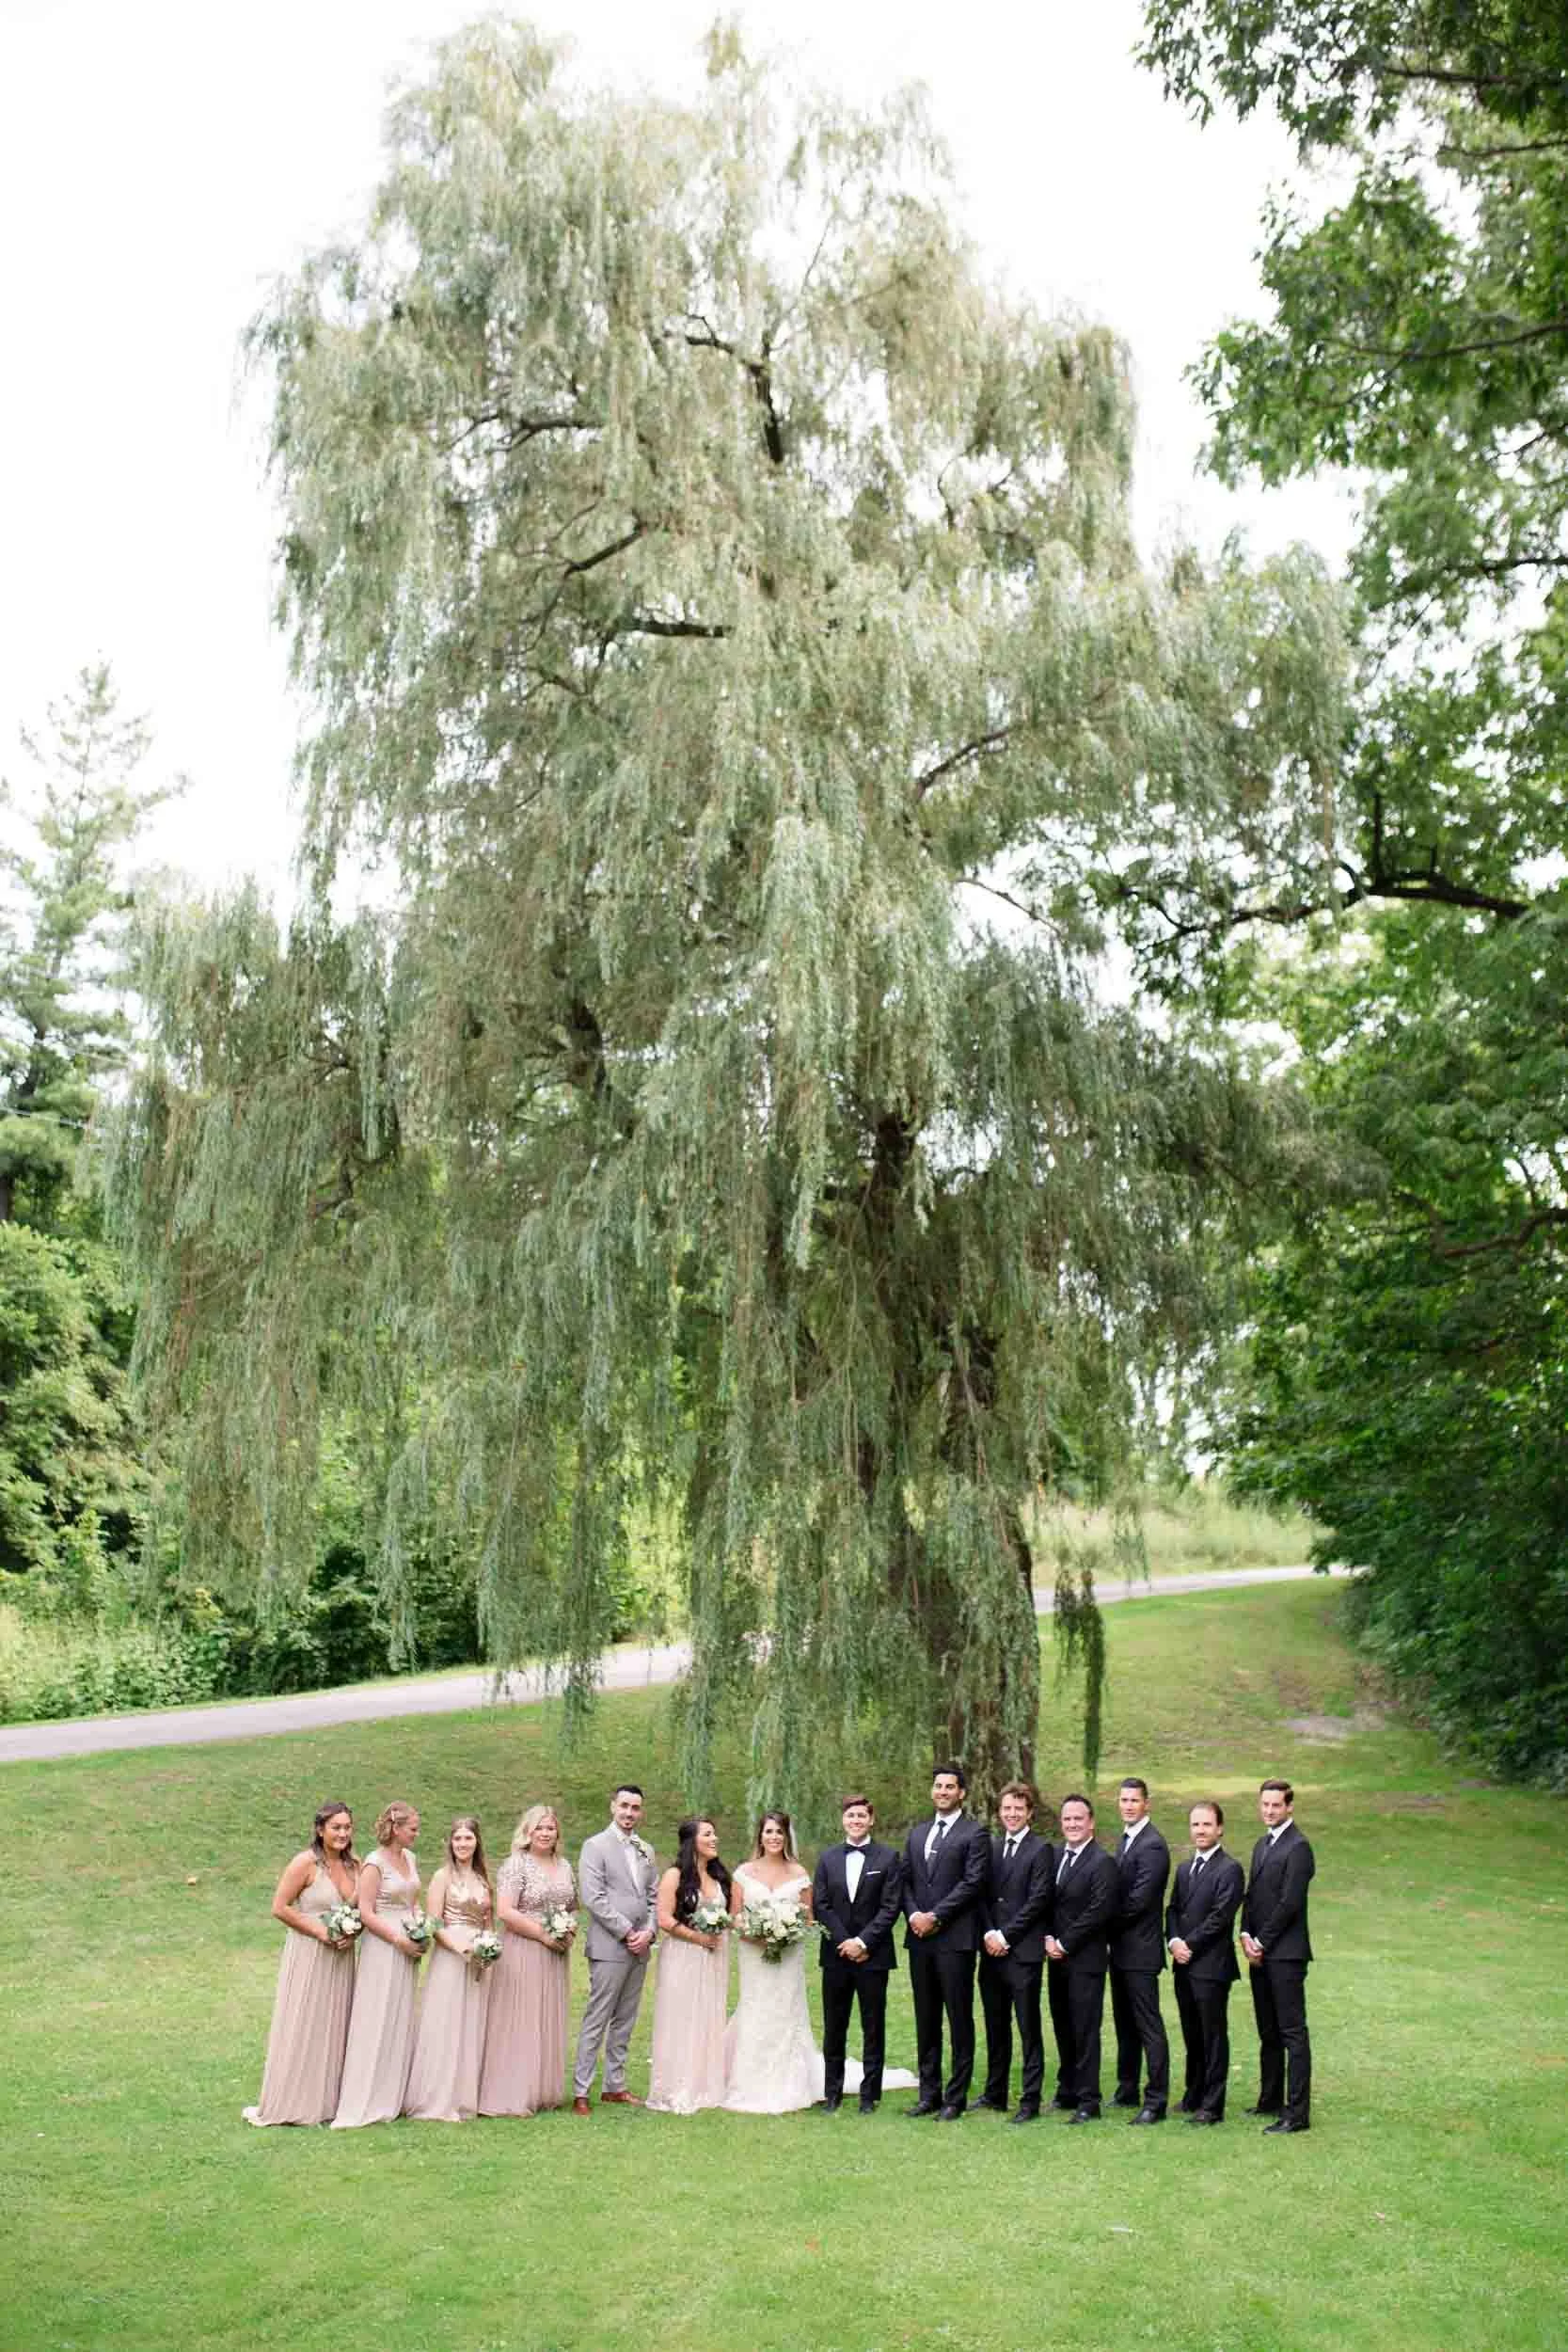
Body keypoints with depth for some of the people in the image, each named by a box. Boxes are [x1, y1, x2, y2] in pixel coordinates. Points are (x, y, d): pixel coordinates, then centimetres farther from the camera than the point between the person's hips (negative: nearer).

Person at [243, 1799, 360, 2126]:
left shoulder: (354, 1866, 6)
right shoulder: (306, 1862, -12)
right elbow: (280, 1907, -13)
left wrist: (352, 1933, -4)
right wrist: (319, 1931, -16)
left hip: (340, 1957, 6)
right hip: (308, 1954, -6)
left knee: (333, 2027, 10)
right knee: (300, 2027, 0)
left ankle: (326, 2100, 21)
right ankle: (289, 2103, 10)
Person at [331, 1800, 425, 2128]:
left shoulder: (411, 1858, 10)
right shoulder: (375, 1863, -13)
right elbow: (365, 1912, -15)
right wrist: (399, 1940, -14)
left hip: (407, 1947, 7)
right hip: (382, 1946, -7)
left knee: (402, 2022, 10)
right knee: (376, 2022, -3)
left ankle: (393, 2098, 18)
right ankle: (364, 2103, 4)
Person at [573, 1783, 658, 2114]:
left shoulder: (646, 1849, 15)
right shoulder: (596, 1846, -6)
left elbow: (653, 1896, 16)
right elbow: (593, 1898, -13)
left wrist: (649, 1931, -2)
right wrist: (628, 1933, -13)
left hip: (639, 1948, 7)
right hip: (609, 1948, -6)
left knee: (624, 2021, 12)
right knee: (596, 2021, -5)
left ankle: (614, 2086, 20)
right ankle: (580, 2092, 0)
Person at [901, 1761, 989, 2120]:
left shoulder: (975, 1833, -3)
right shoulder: (917, 1833, 16)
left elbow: (972, 1883, -12)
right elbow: (906, 1880, 14)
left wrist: (935, 1916, -14)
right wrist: (913, 1914, -5)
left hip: (955, 1938, -6)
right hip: (920, 1939, 6)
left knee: (959, 2020, 1)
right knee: (926, 2020, 11)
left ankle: (956, 2097, 7)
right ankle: (929, 2094, 19)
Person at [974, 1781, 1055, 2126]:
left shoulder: (1041, 1851, -5)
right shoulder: (991, 1848, 13)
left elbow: (1038, 1901, -11)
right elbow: (983, 1896, 11)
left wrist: (1005, 1936, -12)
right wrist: (988, 1934, -4)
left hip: (1023, 1952, -5)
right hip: (992, 1951, 6)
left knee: (1029, 2029, 0)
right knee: (996, 2026, 13)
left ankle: (1030, 2100, 5)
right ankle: (995, 2094, 22)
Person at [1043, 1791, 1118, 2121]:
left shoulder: (1102, 1862, -11)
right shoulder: (1055, 1857, 11)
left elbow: (1098, 1912, -17)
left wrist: (1064, 1944, -14)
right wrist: (1049, 1939, -2)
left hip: (1085, 1959, -7)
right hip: (1057, 1957, 7)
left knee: (1085, 2030, -3)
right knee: (1063, 2028, 13)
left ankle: (1088, 2102, 4)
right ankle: (1067, 2092, 24)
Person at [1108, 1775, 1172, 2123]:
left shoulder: (1152, 1846, -16)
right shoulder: (1126, 1840, 14)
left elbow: (1138, 1900, -20)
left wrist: (1108, 1924, -9)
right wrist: (1111, 1931, 4)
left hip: (1140, 1950, -9)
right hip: (1121, 1949, 9)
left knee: (1148, 2026, -5)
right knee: (1125, 2023, 16)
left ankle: (1156, 2101, -1)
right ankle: (1127, 2091, 26)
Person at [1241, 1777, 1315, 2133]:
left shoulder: (1297, 1847, -12)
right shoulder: (1262, 1844, 16)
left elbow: (1289, 1903, -16)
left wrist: (1262, 1942, -11)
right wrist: (1246, 1936, 2)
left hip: (1285, 1954, -9)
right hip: (1260, 1953, 9)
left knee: (1293, 2033, -6)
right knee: (1268, 2032, 16)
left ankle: (1297, 2113, -3)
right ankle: (1270, 2100, 26)